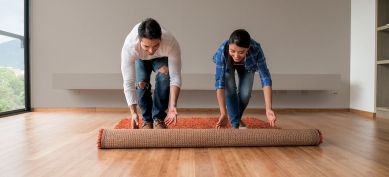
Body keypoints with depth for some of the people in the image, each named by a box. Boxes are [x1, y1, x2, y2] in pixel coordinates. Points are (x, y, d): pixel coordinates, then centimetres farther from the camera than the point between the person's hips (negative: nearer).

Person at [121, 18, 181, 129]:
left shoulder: (171, 43, -41)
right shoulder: (129, 46, -41)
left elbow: (175, 77, -37)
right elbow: (128, 82, -37)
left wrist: (173, 106, -47)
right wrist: (133, 112, -44)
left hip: (161, 58, 0)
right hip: (140, 59, 1)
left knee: (164, 75, -30)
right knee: (141, 83, -24)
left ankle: (158, 118, -14)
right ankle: (147, 119, -1)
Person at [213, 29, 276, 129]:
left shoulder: (256, 50, -42)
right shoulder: (222, 51, -42)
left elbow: (265, 78, -42)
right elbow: (219, 82, -42)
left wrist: (268, 108, -51)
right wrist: (223, 113, -47)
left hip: (247, 66, 1)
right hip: (227, 65, 0)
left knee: (245, 93, -12)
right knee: (230, 90, -22)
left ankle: (237, 118, 18)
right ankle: (235, 124, -4)